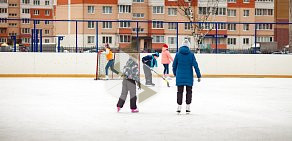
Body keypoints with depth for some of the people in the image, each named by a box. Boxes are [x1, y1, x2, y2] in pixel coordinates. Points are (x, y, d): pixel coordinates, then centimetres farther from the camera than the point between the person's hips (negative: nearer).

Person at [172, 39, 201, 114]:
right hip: (189, 77, -1)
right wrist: (199, 76, -3)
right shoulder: (191, 54, -6)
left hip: (180, 76, 1)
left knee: (179, 91, 9)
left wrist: (175, 73, 23)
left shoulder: (178, 54, -2)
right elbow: (195, 66, -8)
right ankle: (188, 108, 10)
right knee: (189, 91, 12)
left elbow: (174, 65, 6)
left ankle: (179, 107, 6)